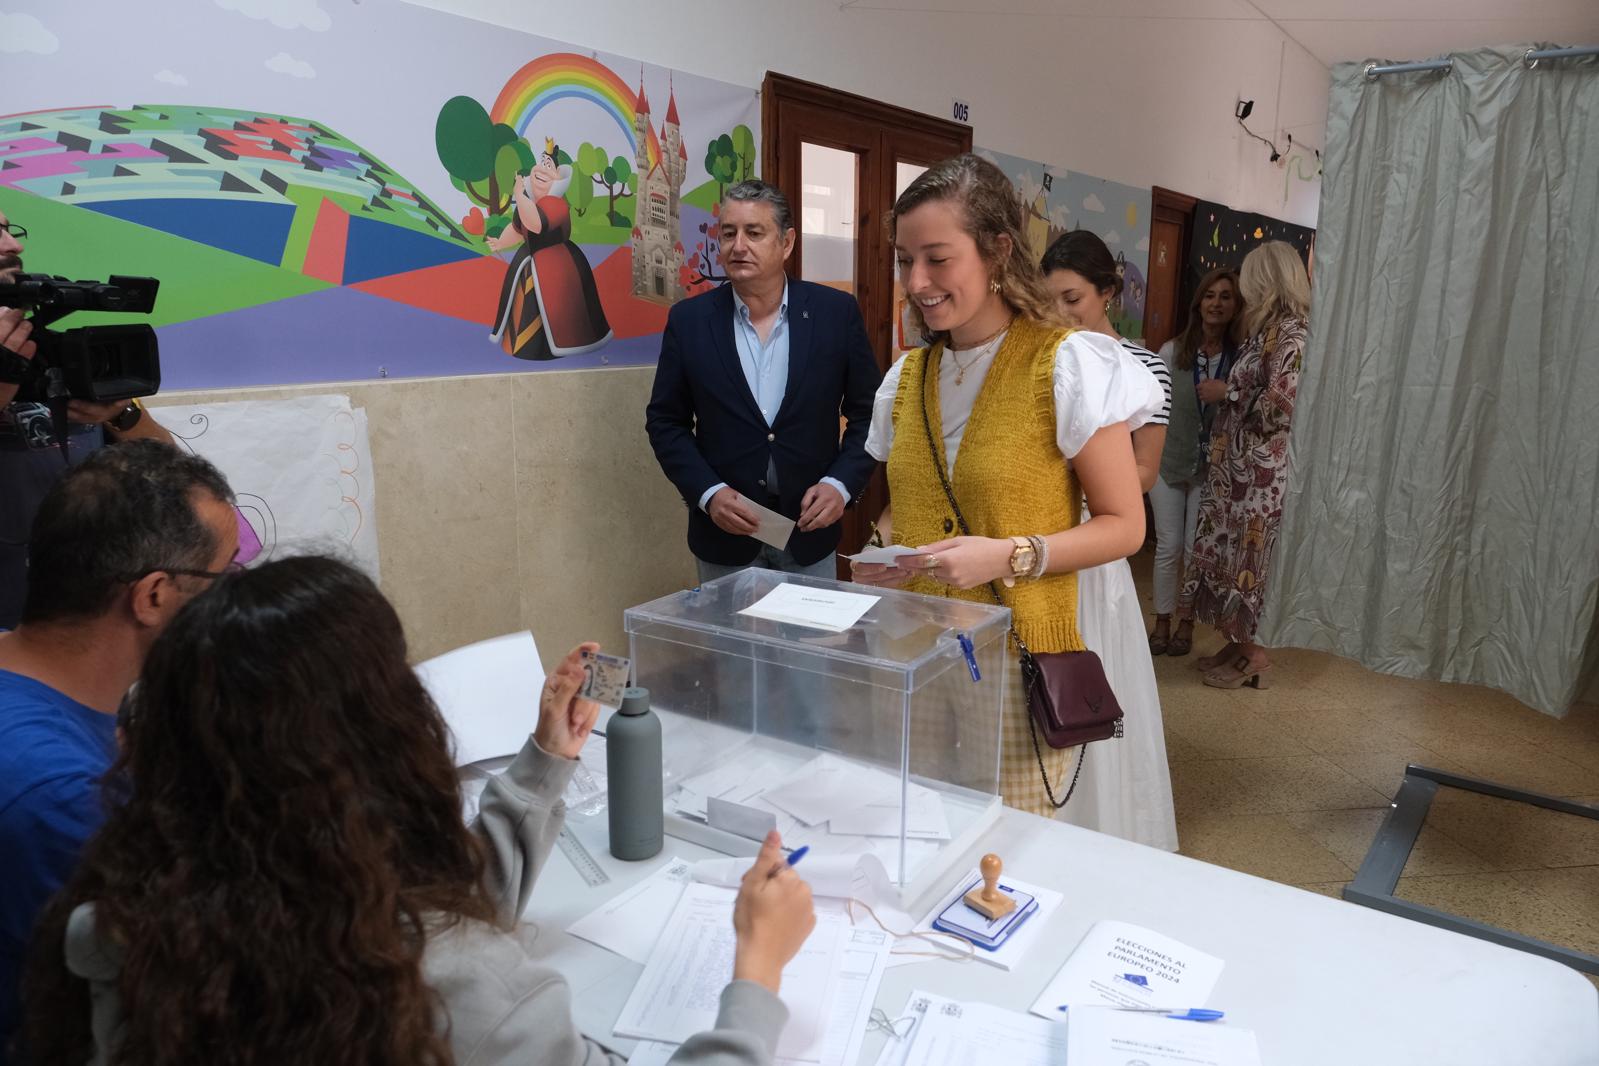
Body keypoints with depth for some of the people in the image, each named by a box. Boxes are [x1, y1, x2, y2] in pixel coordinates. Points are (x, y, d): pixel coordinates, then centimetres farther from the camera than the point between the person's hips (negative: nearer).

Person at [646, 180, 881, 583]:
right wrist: (708, 493, -11)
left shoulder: (837, 312, -4)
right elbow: (665, 421, 2)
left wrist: (841, 484, -12)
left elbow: (867, 413, 2)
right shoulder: (688, 320, -3)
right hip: (724, 535, 0)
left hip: (811, 530, 0)